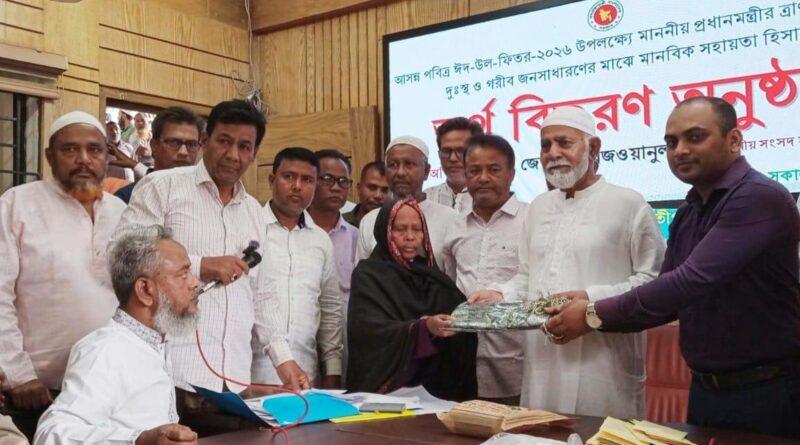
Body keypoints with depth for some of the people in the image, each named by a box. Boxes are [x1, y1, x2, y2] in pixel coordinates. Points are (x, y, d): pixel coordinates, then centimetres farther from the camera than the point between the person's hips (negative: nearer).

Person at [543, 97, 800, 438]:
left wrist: (596, 315, -23)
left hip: (767, 393, -7)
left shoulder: (759, 197, -18)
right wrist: (593, 317, -7)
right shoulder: (687, 214, 9)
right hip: (705, 389, 7)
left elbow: (694, 280, -28)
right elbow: (670, 300, 9)